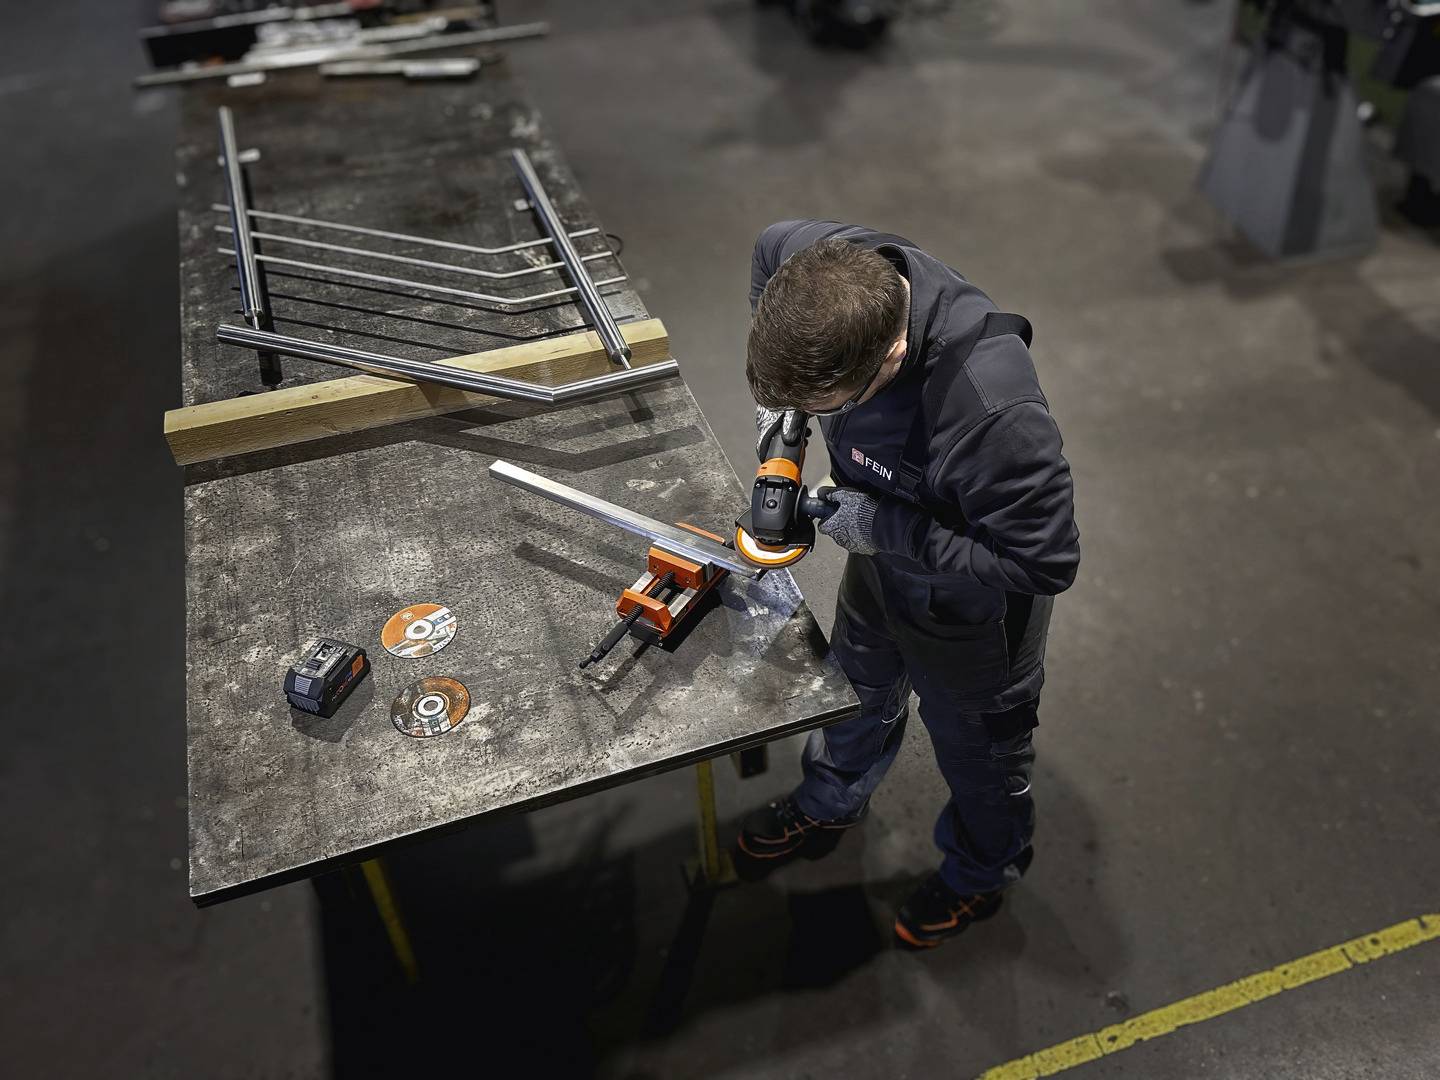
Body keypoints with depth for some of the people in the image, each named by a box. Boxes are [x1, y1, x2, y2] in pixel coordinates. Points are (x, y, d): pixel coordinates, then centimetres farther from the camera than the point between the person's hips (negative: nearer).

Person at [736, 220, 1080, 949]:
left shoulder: (992, 412, -47)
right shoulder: (835, 270, -28)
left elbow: (1044, 564, -34)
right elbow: (772, 246, -3)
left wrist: (887, 526, -33)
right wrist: (775, 395, -13)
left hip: (971, 609, -6)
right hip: (883, 563, 6)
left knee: (976, 747, 24)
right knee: (860, 689, 32)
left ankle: (981, 872, 58)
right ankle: (829, 806, 65)